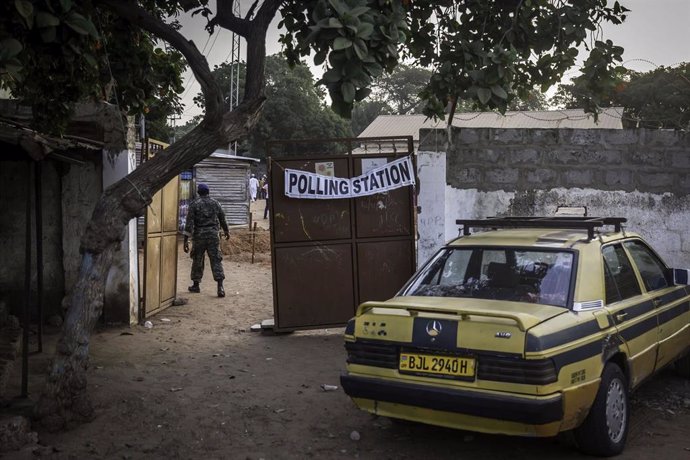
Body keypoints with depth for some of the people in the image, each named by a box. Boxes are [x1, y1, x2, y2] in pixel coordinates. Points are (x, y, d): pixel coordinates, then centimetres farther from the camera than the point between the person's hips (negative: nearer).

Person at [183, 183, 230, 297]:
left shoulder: (194, 204, -3)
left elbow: (189, 222, -10)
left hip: (199, 235, -1)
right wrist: (226, 231, 35)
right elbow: (222, 219, 18)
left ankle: (195, 285, 24)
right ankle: (220, 287, -13)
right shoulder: (215, 203, 7)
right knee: (216, 259, -1)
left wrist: (186, 240, -10)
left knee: (197, 260, 14)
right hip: (213, 234, 1)